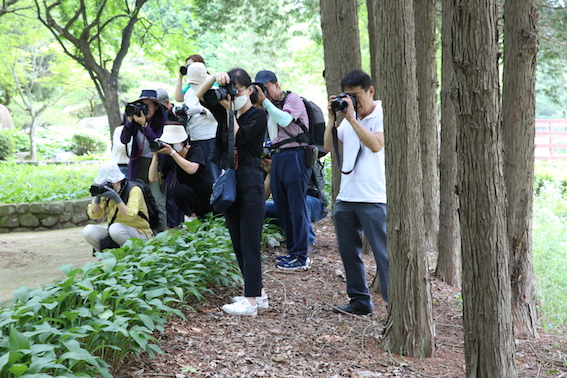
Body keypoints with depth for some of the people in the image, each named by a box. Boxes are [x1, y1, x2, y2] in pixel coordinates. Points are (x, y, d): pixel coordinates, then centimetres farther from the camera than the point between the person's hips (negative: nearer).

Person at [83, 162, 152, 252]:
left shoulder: (134, 190, -14)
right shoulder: (106, 191, 3)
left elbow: (130, 217, -28)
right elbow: (95, 215, -4)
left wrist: (116, 198, -35)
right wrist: (97, 197, -19)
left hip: (140, 234, -6)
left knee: (115, 228, -36)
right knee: (88, 230, -17)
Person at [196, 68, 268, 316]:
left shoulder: (258, 115, -5)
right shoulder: (225, 111, 13)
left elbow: (237, 138, -17)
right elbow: (199, 96, 6)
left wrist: (230, 111, -11)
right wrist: (214, 79, -10)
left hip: (250, 181, -8)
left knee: (249, 242, -8)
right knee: (237, 241, 10)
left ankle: (251, 300, -7)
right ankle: (258, 292, 19)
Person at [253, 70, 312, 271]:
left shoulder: (292, 99, -3)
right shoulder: (271, 106, 19)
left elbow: (285, 120, -19)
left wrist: (265, 101, -16)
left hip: (295, 155, -8)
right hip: (277, 156, 8)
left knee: (296, 207, -9)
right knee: (282, 207, 10)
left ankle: (301, 257, -6)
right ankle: (292, 250, 20)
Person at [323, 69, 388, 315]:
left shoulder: (382, 115, -5)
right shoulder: (348, 117, 14)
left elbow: (377, 145, -21)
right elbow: (329, 146, 12)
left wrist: (352, 118, -18)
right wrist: (332, 118, 1)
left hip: (373, 199, -7)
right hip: (345, 197, 8)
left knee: (383, 253, -7)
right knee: (348, 251, 13)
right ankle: (360, 301, 24)